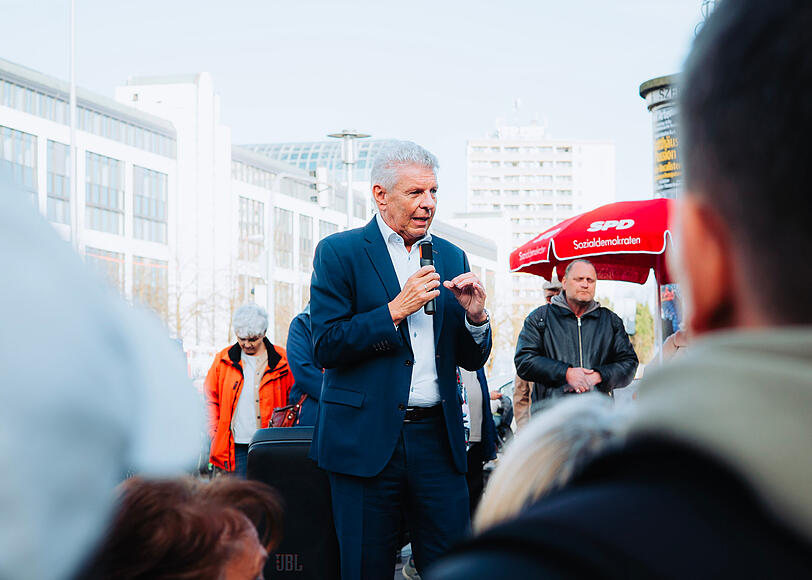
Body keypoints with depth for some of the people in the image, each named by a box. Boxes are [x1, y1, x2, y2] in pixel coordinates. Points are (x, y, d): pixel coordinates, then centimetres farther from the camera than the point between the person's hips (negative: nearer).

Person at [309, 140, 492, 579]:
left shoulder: (451, 257, 13)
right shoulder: (339, 252, -1)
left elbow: (472, 359, 15)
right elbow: (326, 347, -9)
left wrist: (475, 316, -6)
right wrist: (396, 309, -14)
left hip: (438, 438, 4)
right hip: (366, 439, -3)